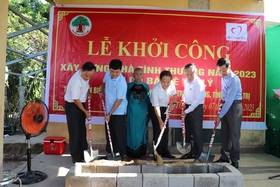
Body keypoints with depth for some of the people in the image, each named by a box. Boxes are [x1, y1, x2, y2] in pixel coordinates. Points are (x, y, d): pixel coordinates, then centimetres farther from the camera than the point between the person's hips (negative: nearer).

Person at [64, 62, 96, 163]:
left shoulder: (85, 75, -6)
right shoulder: (76, 81, -30)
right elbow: (76, 100, -23)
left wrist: (88, 92, 2)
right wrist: (85, 112, -15)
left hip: (80, 104, 8)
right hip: (72, 106, -8)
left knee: (82, 131, 14)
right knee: (74, 132, -2)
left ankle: (83, 154, 26)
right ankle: (76, 157, 10)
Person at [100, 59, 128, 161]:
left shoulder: (122, 82, -25)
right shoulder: (107, 73, -3)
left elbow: (119, 100, -22)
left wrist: (110, 114, -20)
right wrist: (102, 92, 7)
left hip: (119, 112, -7)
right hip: (108, 110, 7)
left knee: (119, 134, 3)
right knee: (109, 132, 16)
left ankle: (120, 154, 18)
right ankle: (110, 152, 31)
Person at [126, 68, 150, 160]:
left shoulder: (146, 86, 5)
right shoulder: (129, 86, 1)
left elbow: (148, 100, 9)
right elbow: (126, 99, 5)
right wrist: (126, 112, 2)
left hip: (142, 112, 2)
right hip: (132, 112, -1)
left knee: (141, 131, 9)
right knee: (132, 131, 5)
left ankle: (141, 153, 22)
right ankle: (132, 153, 18)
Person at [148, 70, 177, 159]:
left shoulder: (171, 84, -19)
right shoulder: (155, 89, -33)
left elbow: (174, 93, 4)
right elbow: (156, 107, -31)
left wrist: (174, 103, -12)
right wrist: (160, 121, -35)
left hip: (165, 107, 5)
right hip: (154, 109, -5)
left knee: (166, 130, 8)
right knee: (158, 130, -8)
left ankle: (165, 152, 20)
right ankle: (157, 153, 4)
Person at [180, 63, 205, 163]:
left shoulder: (199, 84, -19)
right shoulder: (186, 81, 4)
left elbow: (197, 101, -21)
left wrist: (186, 111, -17)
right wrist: (183, 100, 1)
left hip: (196, 108, -8)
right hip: (187, 107, 8)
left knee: (197, 132, -1)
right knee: (188, 131, 15)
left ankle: (198, 155, 12)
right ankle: (190, 152, 30)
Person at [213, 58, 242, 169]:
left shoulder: (234, 80, -21)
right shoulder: (223, 77, 5)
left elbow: (230, 100, -24)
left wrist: (219, 116, -23)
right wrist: (222, 99, 3)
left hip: (234, 106, -8)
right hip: (226, 105, 8)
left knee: (234, 134, -2)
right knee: (224, 133, 11)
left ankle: (235, 161, 9)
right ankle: (224, 157, 22)